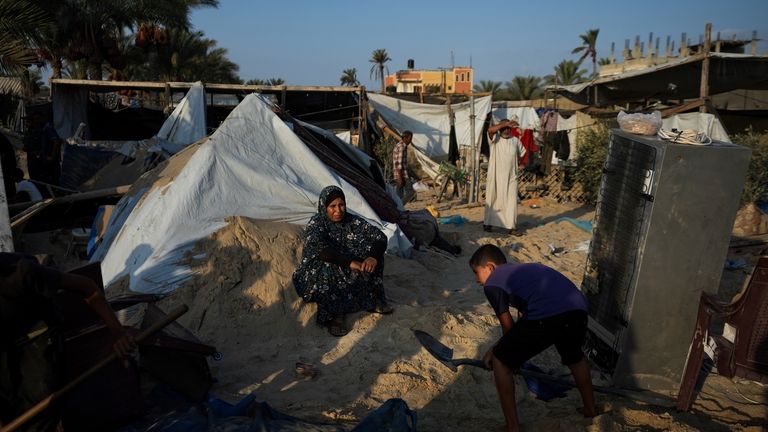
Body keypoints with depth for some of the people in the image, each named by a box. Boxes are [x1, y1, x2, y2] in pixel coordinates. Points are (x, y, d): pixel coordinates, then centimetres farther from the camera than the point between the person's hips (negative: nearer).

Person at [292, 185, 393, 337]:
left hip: (347, 275, 4)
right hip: (318, 277, -4)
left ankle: (372, 300, -7)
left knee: (372, 250, -16)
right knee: (327, 265, -38)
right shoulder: (316, 224, -19)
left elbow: (380, 237, -14)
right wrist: (349, 262, -46)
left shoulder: (352, 221, -8)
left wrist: (373, 256, -35)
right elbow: (318, 249, -38)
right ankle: (333, 315, -24)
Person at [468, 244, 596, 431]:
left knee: (500, 362, 16)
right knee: (574, 357, 40)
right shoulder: (522, 269, 36)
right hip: (578, 309, 8)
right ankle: (590, 410, 55)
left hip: (545, 316, -7)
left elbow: (508, 328, 18)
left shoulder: (492, 284, 13)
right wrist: (498, 348, 45)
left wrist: (495, 351, 37)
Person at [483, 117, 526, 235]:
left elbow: (523, 154, 15)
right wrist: (506, 123, -26)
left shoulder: (515, 140, 5)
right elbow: (490, 129, -27)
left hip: (511, 177, 2)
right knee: (492, 200, 9)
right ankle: (487, 223, 23)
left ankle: (512, 227, 7)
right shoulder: (495, 138, -4)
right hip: (495, 176, -2)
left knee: (511, 201, 1)